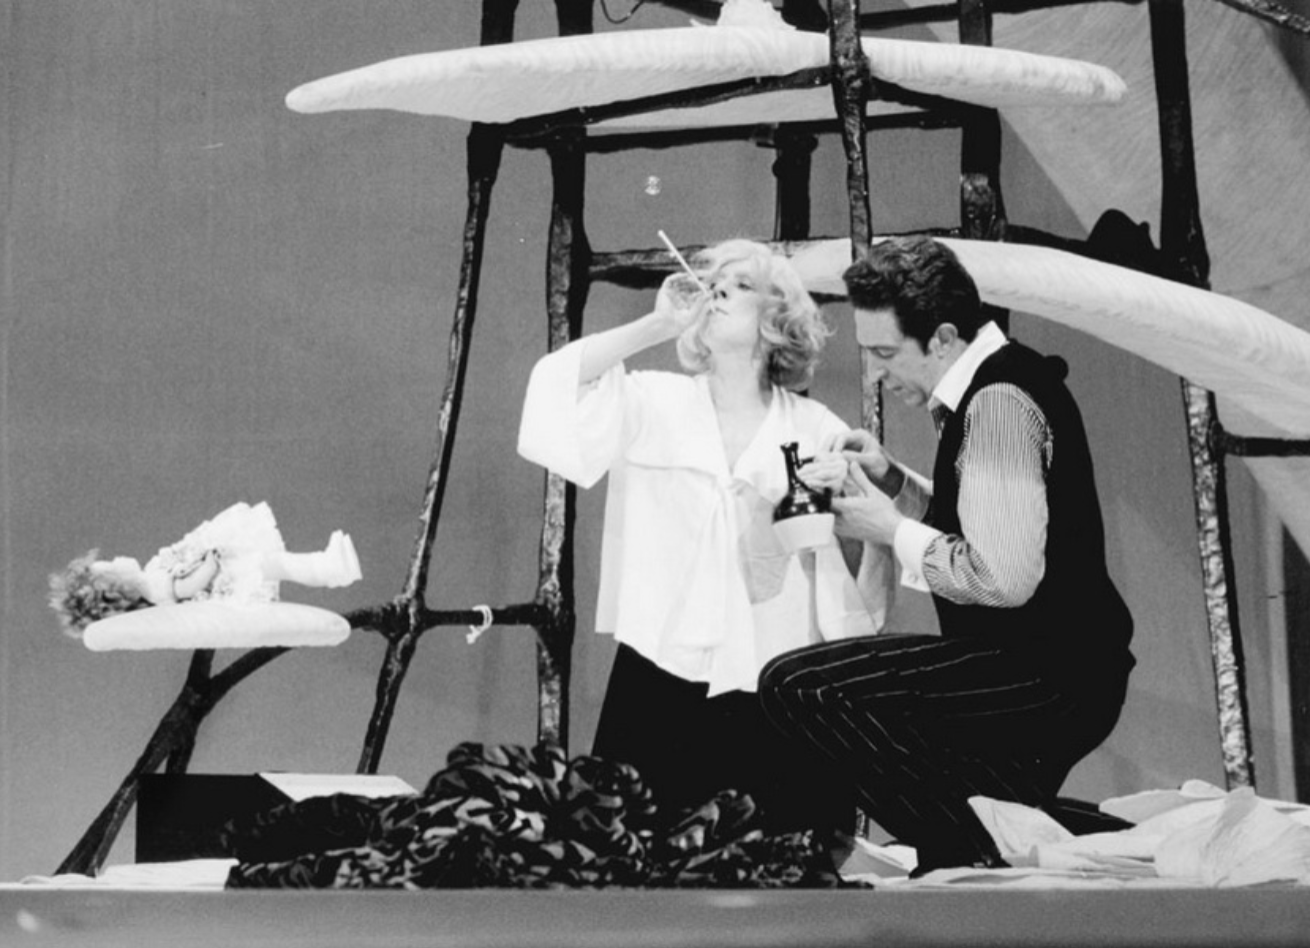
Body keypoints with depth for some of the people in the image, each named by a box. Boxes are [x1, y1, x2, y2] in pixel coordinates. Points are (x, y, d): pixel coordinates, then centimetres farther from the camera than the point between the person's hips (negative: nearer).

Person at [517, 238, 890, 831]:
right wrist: (661, 325, -9)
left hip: (778, 689, 0)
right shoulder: (654, 404, 6)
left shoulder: (818, 431, 7)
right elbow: (556, 383, -10)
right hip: (664, 674, 0)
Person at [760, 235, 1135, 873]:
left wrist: (891, 529, -12)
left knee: (796, 686, -19)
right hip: (1056, 673, 11)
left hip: (1049, 674, -11)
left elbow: (1004, 575, -26)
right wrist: (893, 481, 9)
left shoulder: (998, 402, -18)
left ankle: (983, 854, -14)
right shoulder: (994, 382, 13)